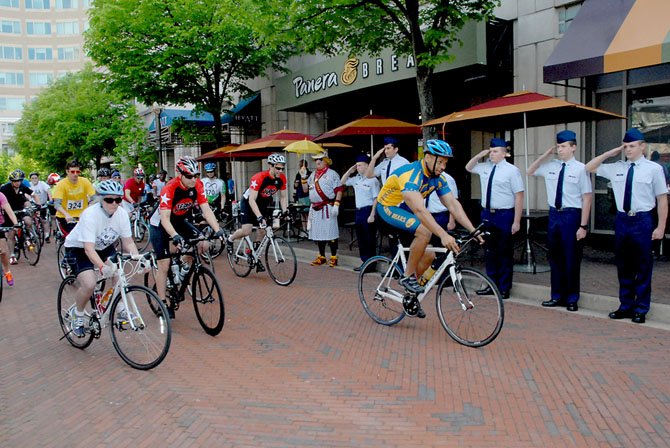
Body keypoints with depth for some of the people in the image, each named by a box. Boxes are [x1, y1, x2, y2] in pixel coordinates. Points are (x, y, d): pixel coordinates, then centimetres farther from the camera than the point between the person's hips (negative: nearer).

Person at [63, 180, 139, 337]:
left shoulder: (122, 214, -18)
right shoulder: (90, 215, -33)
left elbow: (128, 242, -14)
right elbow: (89, 248, -39)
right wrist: (102, 267, -54)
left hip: (103, 247, 5)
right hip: (78, 249, -5)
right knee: (89, 284, -23)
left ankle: (119, 308, 10)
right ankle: (77, 313, 7)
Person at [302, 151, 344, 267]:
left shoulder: (332, 174, -2)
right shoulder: (313, 175, 17)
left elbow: (339, 190, -8)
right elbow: (305, 189, 17)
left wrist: (336, 205, -17)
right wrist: (303, 178, 3)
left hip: (328, 208, -6)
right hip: (315, 208, 7)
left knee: (331, 233, -4)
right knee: (318, 233, 10)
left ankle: (333, 257, 4)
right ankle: (321, 257, 20)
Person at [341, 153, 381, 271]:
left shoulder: (372, 180, -11)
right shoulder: (356, 179, 11)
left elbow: (376, 199, -14)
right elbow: (343, 181, 23)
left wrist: (372, 215, -18)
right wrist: (350, 170, 10)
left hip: (368, 210, -8)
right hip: (358, 211, 8)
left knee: (370, 239, -1)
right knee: (360, 238, 12)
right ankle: (365, 262, 22)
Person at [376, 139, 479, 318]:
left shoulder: (438, 178, -3)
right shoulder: (411, 174, -30)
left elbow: (453, 204, -6)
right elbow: (419, 210, -41)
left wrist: (473, 230, -17)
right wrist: (443, 235, -48)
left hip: (404, 210, 8)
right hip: (387, 209, -8)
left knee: (429, 255, 0)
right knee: (425, 231, -32)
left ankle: (410, 294, 18)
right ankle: (408, 276, -14)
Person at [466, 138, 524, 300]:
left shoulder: (511, 170, -9)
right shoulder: (484, 167, 8)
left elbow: (519, 197, -12)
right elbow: (468, 167, 28)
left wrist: (516, 221, -16)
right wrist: (479, 156, 7)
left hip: (504, 215, -6)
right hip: (487, 214, 6)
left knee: (504, 253, 4)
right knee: (489, 251, 13)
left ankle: (504, 288, 16)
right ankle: (492, 285, 26)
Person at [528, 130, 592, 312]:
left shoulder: (580, 169, -9)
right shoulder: (550, 166, 5)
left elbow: (587, 198, -10)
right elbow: (530, 172, 22)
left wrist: (583, 226, -13)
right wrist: (545, 155, 6)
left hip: (572, 215, -5)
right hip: (554, 215, 5)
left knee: (571, 260, 5)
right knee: (555, 258, 13)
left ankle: (571, 299, 21)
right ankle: (557, 296, 27)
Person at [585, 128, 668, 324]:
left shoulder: (653, 169, -4)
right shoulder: (616, 168, 6)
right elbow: (589, 168, 15)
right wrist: (609, 153, 3)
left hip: (642, 221, -4)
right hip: (622, 220, 4)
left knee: (643, 267, 5)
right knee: (623, 267, 12)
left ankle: (640, 310, 18)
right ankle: (625, 306, 24)